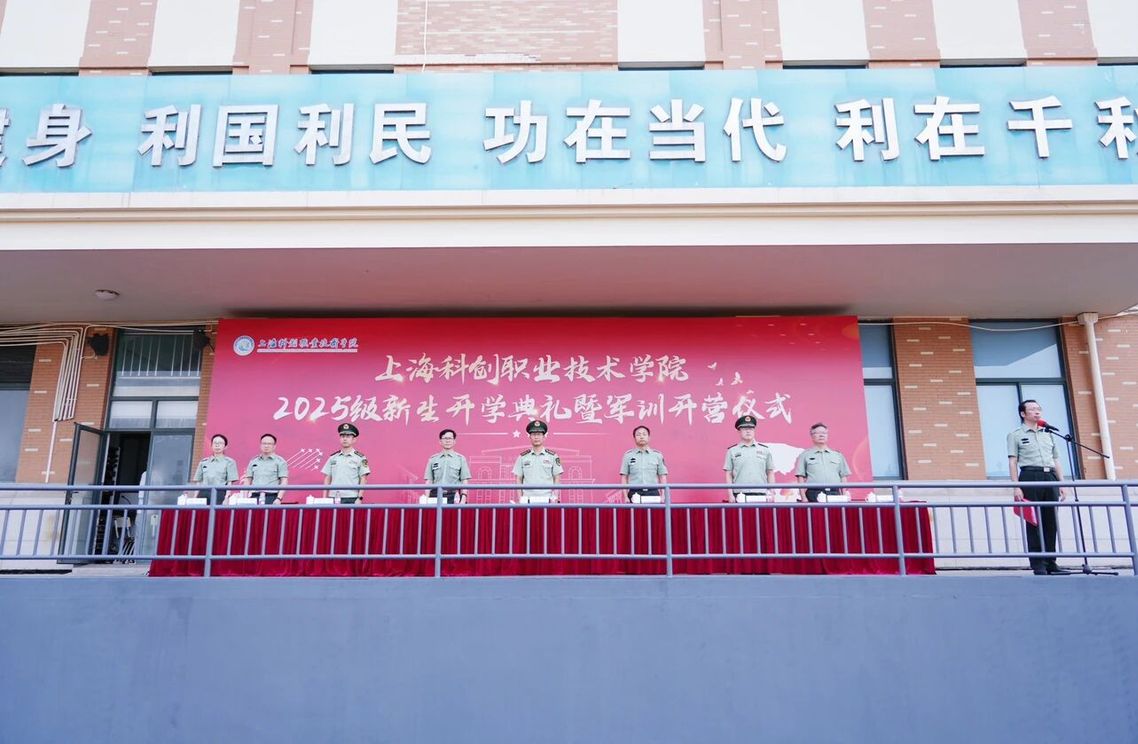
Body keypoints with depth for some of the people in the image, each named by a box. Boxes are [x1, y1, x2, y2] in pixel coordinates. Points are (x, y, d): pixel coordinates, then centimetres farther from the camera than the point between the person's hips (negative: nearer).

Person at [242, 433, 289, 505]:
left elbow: (284, 482, -3)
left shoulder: (280, 461, 3)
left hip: (272, 497, -4)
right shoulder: (253, 462, 17)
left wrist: (279, 498, -13)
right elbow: (247, 481, 17)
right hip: (255, 496, 4)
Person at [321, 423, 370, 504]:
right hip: (333, 498, 4)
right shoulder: (333, 457, 13)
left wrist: (359, 498, -8)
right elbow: (327, 478, 14)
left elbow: (363, 479, -1)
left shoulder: (360, 458, 2)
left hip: (351, 499, -3)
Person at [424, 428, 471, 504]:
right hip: (436, 495, 2)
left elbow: (465, 481, 4)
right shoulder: (432, 459, 13)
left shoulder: (460, 459, 8)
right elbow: (429, 481, 12)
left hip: (454, 496, -1)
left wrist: (463, 499, -7)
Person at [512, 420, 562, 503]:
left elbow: (557, 478, 6)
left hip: (547, 499, -1)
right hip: (528, 498, 1)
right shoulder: (522, 457, 10)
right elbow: (519, 479, 10)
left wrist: (555, 498, -5)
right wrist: (520, 499, 1)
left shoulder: (552, 456, 6)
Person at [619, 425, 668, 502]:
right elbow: (624, 478, 7)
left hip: (653, 493, 1)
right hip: (634, 493, -1)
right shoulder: (628, 455, 8)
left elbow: (663, 477, 10)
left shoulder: (657, 455, 10)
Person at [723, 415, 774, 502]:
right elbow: (729, 475, 6)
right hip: (740, 494, -1)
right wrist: (730, 495, -2)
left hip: (760, 495, 1)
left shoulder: (765, 450, 12)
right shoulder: (732, 451, 7)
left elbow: (770, 473, 13)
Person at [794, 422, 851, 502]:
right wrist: (803, 498, -6)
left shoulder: (838, 455, 20)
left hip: (835, 493, 3)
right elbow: (801, 477, 4)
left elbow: (843, 477, 17)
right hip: (814, 494, -3)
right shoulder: (805, 455, 11)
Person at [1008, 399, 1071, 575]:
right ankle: (1038, 565, -3)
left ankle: (1050, 563, 9)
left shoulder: (1048, 434, 21)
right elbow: (1012, 462, -1)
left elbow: (1056, 461, 21)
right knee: (1034, 522, -5)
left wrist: (1062, 483, 11)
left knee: (1051, 522, 3)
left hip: (1050, 478, 5)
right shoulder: (1015, 434, 6)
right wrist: (1016, 486, -10)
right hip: (1030, 477, -5)